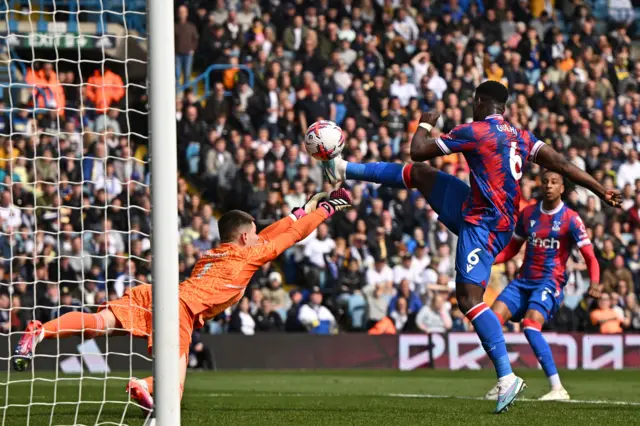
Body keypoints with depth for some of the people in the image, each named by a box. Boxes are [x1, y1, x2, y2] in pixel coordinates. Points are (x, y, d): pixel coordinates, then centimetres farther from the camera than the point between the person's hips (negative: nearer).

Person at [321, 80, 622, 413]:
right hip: (482, 212, 9)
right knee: (419, 174, 17)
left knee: (469, 298, -15)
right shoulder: (520, 137, 8)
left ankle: (507, 378, -23)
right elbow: (561, 165, 1)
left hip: (483, 225, -9)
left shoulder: (474, 132, -13)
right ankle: (345, 170, 31)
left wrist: (425, 124, 15)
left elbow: (418, 151, -6)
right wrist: (601, 191, 3)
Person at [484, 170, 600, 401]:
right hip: (524, 280, 6)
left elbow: (590, 256, -7)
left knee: (530, 325, -28)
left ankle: (558, 388, -27)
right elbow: (512, 248, 20)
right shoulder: (528, 214, 10)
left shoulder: (570, 219, -4)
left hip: (550, 282, -6)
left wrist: (594, 282, -25)